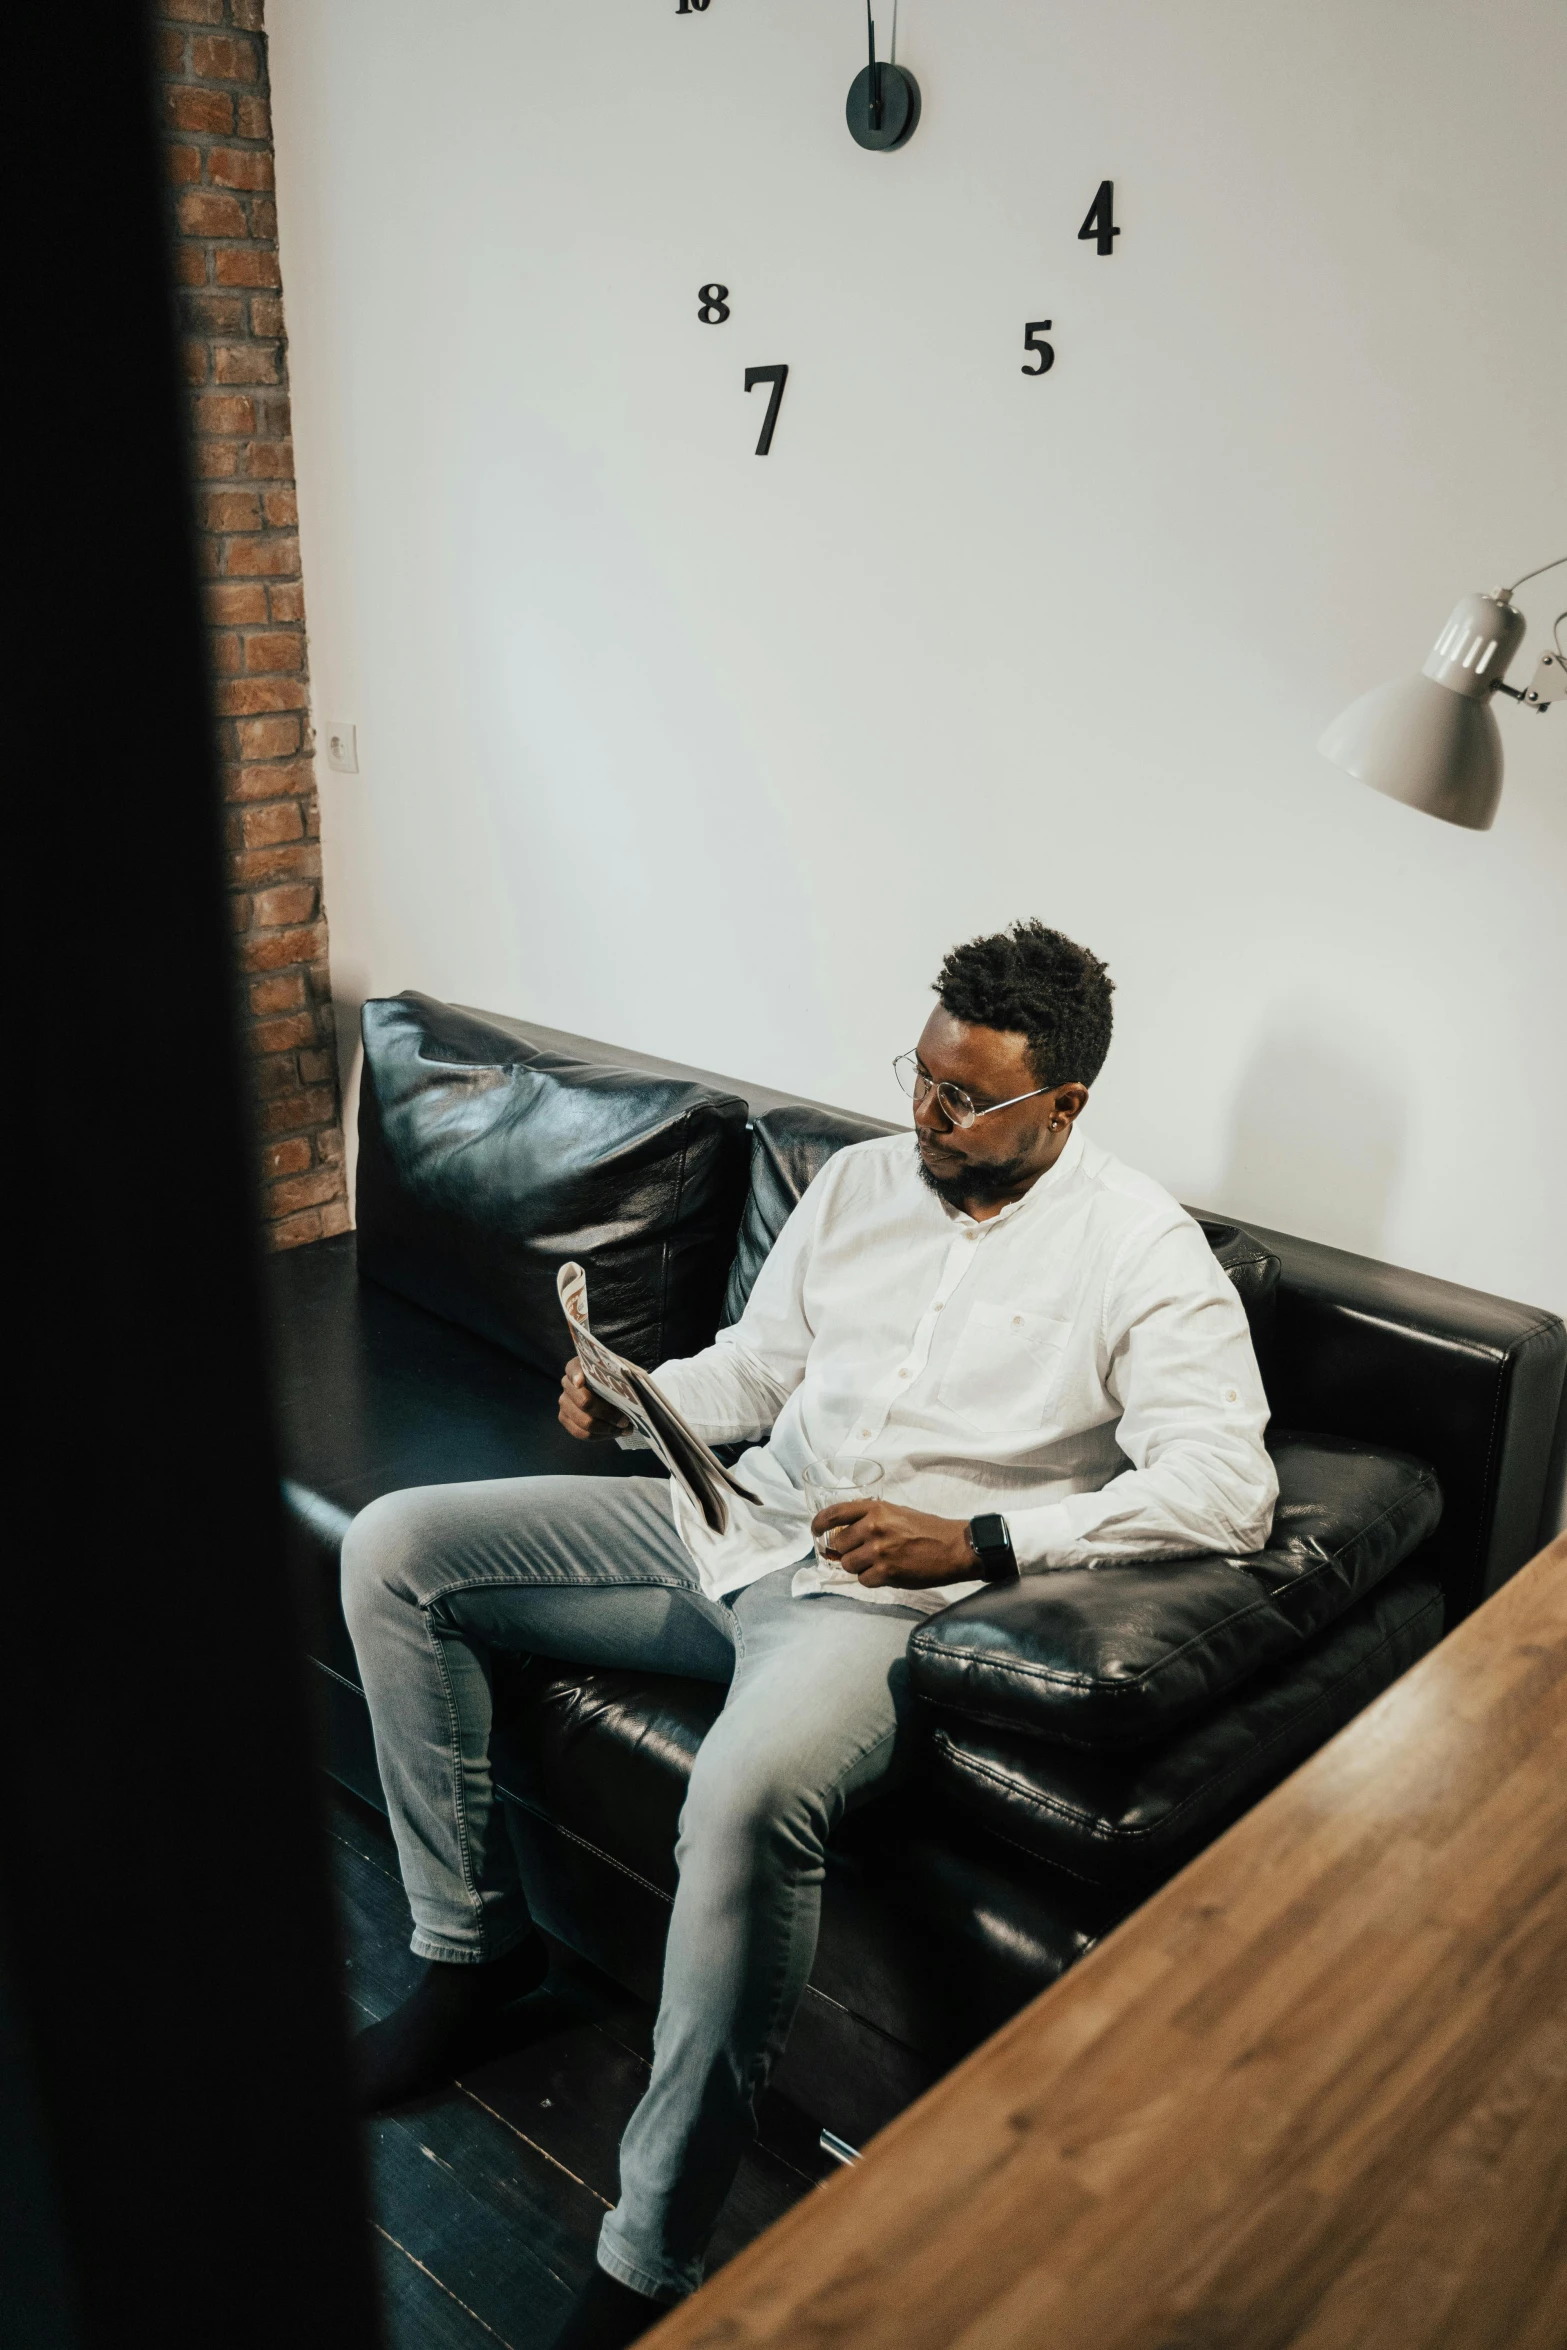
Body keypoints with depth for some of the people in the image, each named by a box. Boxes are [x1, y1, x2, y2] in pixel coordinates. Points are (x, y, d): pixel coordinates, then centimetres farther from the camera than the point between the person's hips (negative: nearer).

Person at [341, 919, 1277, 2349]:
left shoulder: (1141, 1252, -8)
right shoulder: (860, 1180, 11)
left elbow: (1227, 1489, -17)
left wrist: (976, 1542, -23)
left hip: (883, 1596, -7)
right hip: (735, 1521, 7)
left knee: (750, 1790, -39)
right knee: (395, 1548, -1)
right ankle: (472, 1946, 11)